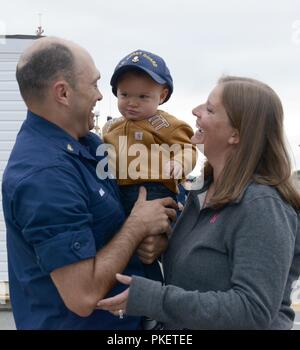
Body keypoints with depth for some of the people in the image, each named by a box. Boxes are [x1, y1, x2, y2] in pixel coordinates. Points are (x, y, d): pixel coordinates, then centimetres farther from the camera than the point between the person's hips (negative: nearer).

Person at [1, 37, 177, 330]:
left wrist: (156, 235, -12)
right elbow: (82, 296, -30)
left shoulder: (87, 142, 0)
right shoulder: (44, 174, -28)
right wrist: (138, 225, -18)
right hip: (78, 322, -8)